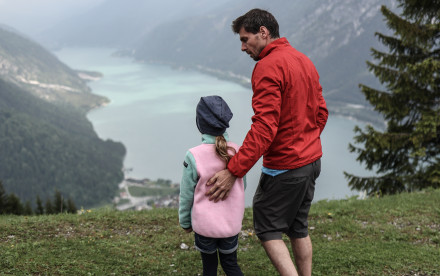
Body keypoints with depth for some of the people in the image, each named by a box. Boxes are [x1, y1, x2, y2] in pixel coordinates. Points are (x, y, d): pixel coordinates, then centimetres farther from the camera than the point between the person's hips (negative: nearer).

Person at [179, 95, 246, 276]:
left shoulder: (194, 156, -19)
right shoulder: (237, 151, -8)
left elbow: (187, 194, -9)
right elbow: (242, 186, 6)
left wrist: (185, 222, 7)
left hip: (204, 225, -2)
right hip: (232, 223, 3)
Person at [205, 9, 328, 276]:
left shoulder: (268, 67, -19)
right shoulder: (305, 61, 10)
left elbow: (264, 128, -26)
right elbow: (321, 112, 15)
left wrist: (233, 171, -25)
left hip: (284, 167, -9)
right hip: (312, 161, 9)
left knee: (267, 228, 5)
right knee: (298, 228, 18)